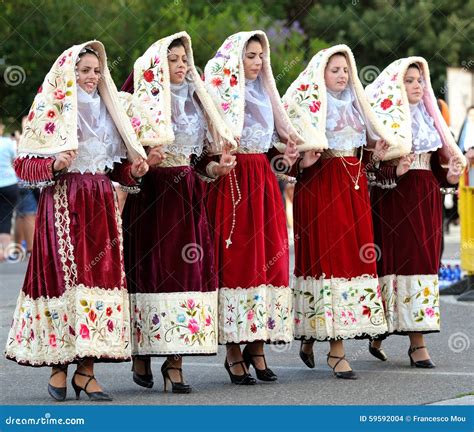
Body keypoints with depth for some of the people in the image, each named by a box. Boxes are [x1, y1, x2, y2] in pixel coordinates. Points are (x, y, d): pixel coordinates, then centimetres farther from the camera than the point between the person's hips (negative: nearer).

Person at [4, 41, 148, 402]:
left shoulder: (107, 110, 17)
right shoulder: (49, 111, -1)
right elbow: (23, 163, -4)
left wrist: (133, 171, 2)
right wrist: (54, 165, -22)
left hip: (101, 203, 5)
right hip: (63, 202, -5)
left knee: (101, 275, -1)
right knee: (64, 275, -9)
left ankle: (86, 369, 1)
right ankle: (58, 364, -1)